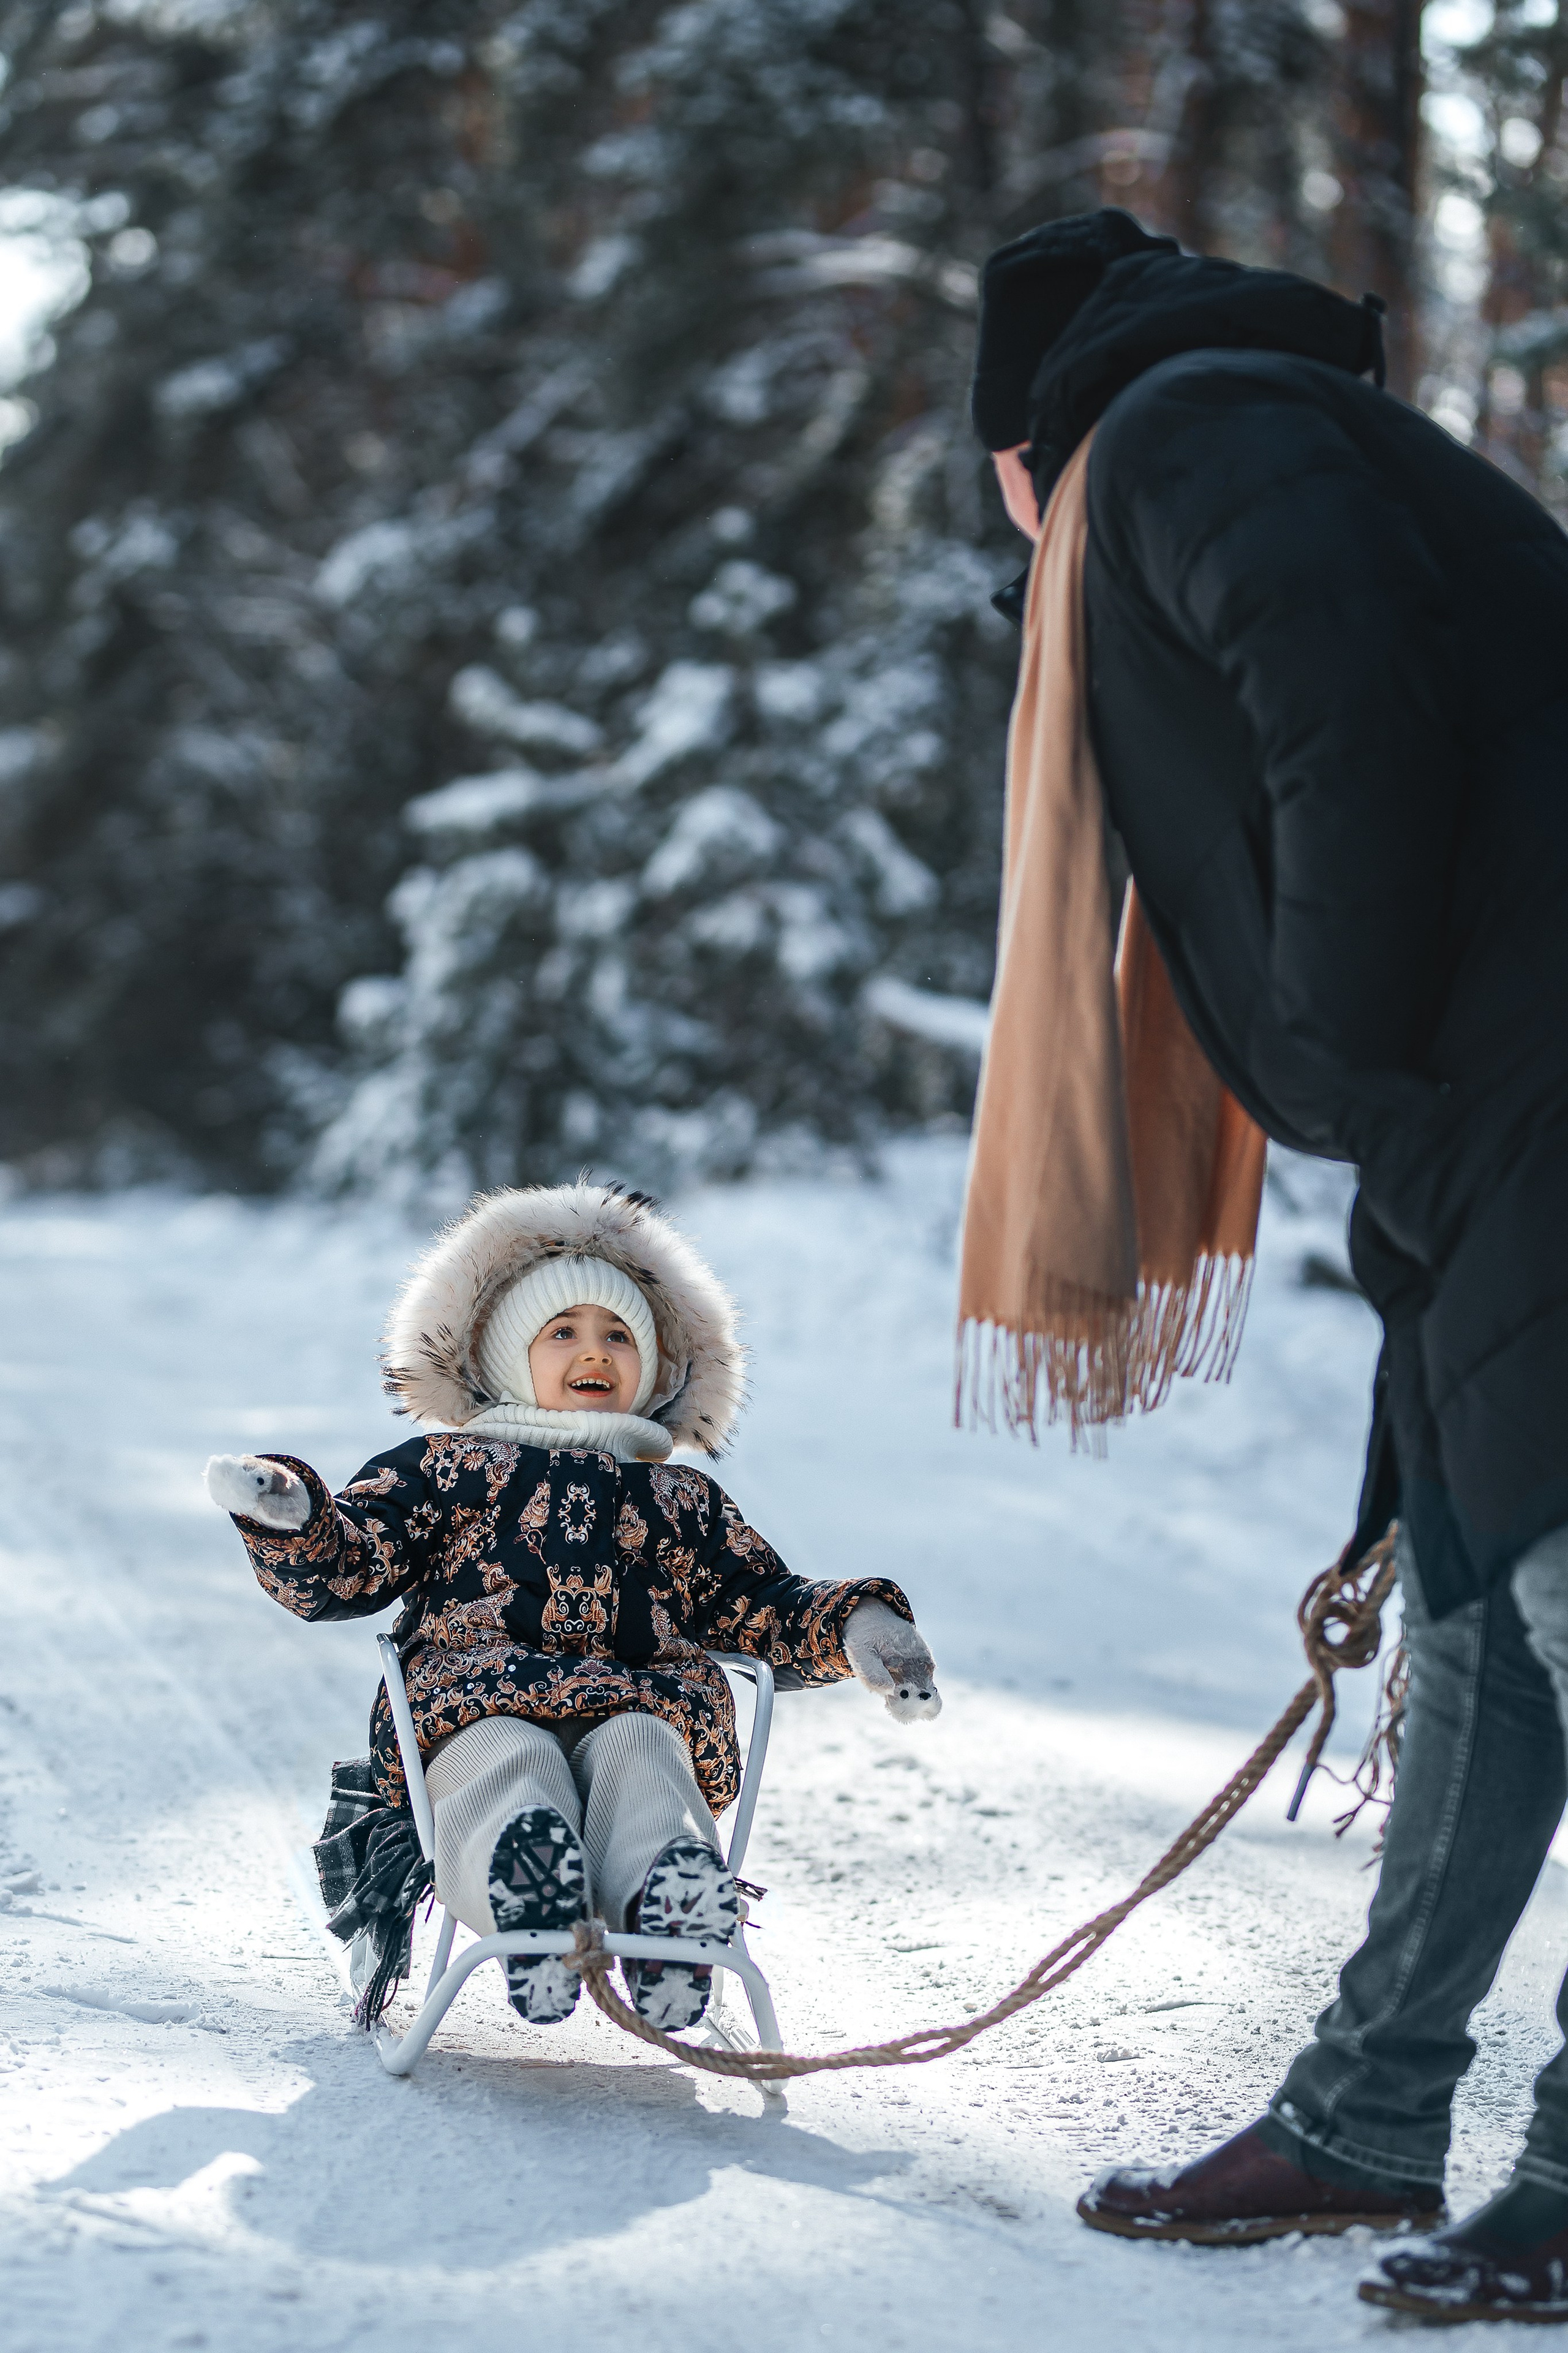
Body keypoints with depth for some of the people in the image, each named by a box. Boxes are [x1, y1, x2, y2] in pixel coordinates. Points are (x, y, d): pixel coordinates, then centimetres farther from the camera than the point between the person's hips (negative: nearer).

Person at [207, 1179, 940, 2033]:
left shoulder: (685, 1502, 38)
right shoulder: (444, 1467, 29)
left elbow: (770, 1614, 31)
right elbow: (340, 1571, 17)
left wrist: (853, 1626, 9)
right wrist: (287, 1517, -6)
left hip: (639, 1704, 2)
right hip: (481, 1704, -1)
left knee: (640, 1754, -37)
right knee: (508, 1761, -39)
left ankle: (668, 1901, -68)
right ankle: (527, 1906, -71)